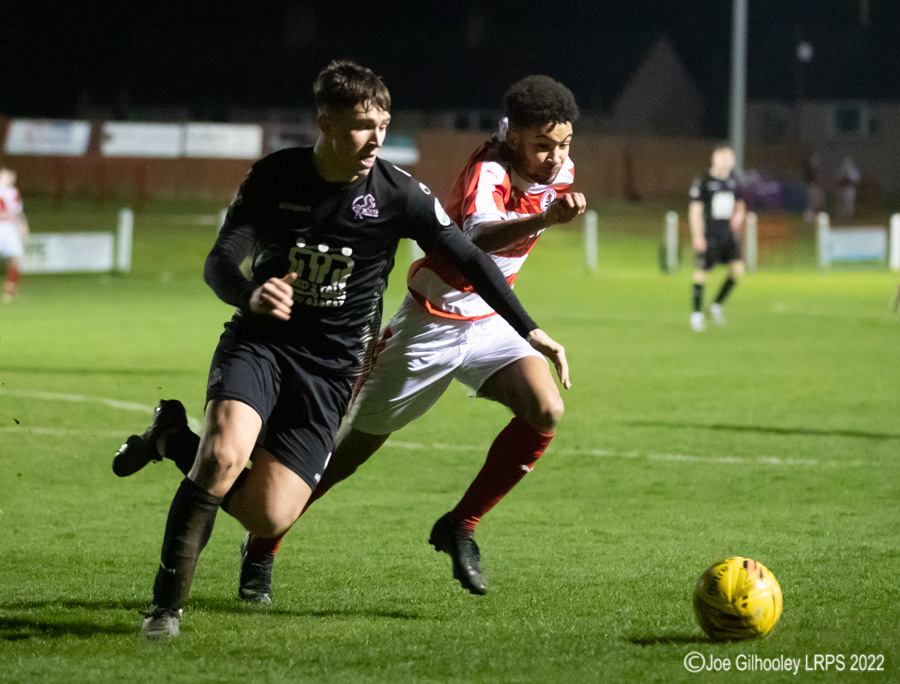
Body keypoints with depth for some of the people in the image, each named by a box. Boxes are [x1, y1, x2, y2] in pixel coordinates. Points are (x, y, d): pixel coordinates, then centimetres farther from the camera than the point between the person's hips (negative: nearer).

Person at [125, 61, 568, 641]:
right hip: (259, 341, -1)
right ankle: (168, 603, -15)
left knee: (268, 517, -12)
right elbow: (221, 260, -12)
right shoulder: (275, 177, -6)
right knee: (225, 456, -31)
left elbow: (468, 259, 2)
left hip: (330, 369, 1)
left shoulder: (398, 193, -7)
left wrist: (528, 330, 0)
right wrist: (252, 295, -35)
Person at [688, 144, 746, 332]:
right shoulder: (703, 181, -9)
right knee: (701, 272, -3)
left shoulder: (733, 181, 8)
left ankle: (717, 305, 12)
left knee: (737, 270, -7)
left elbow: (739, 203, 21)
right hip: (708, 234, -5)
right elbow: (695, 209, -10)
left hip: (727, 232, 5)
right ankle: (697, 314, 12)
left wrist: (739, 214, -3)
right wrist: (697, 236, -16)